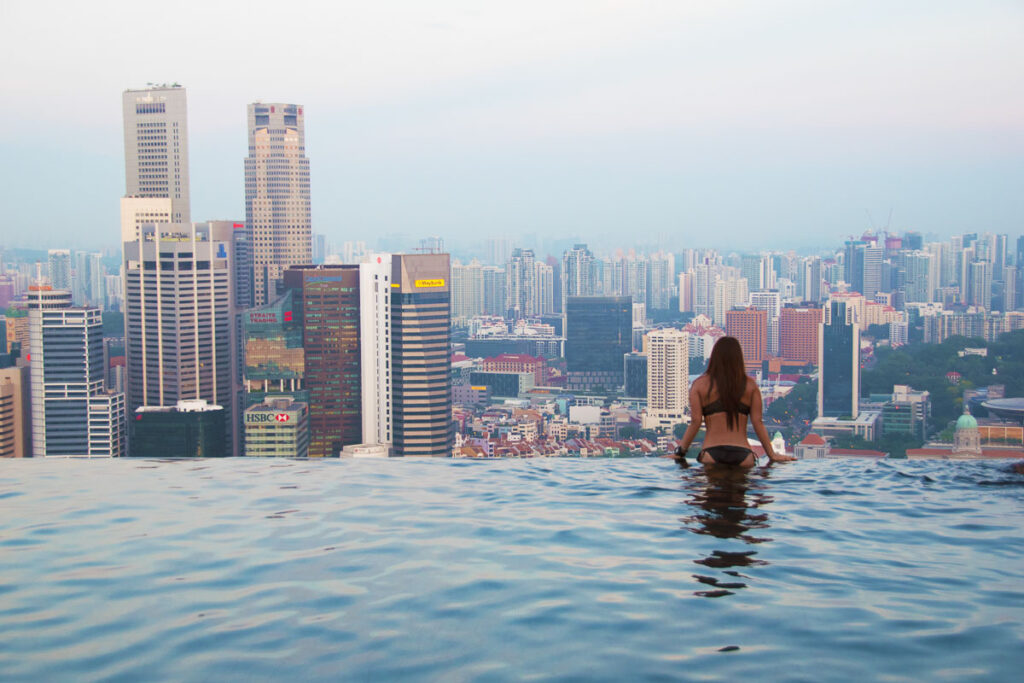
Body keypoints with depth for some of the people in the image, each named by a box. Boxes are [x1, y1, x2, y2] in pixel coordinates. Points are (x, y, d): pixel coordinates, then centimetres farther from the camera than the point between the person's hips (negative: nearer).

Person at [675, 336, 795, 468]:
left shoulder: (700, 385, 8)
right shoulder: (750, 385, 12)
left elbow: (695, 422, 1)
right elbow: (758, 422, 8)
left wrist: (680, 452, 8)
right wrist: (772, 455, 13)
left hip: (711, 453, -1)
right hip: (742, 454, 1)